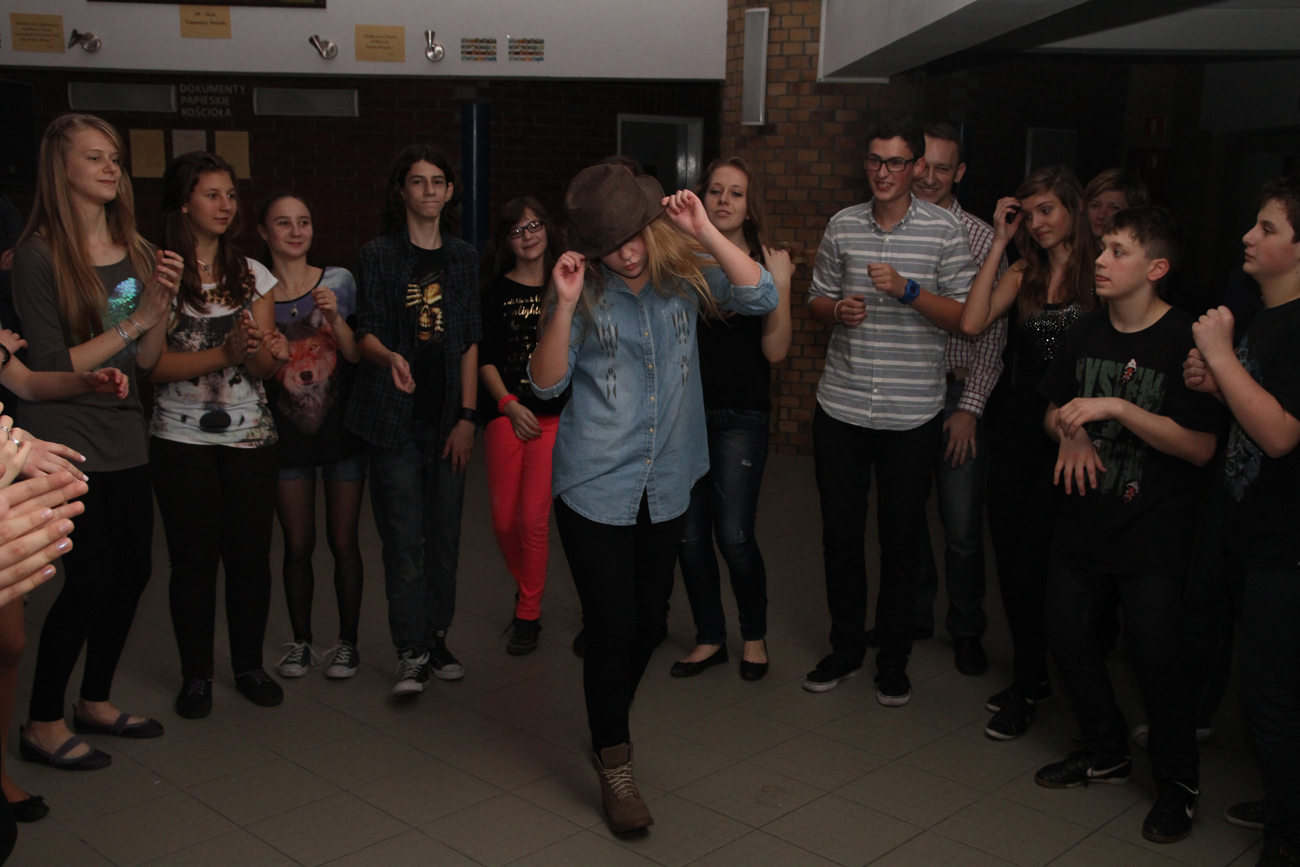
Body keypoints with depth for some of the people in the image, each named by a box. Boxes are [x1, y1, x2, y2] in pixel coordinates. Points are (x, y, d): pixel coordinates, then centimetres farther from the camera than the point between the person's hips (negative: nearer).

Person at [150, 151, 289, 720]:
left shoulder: (253, 274, 7)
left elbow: (266, 366, 3)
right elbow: (153, 364, -13)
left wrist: (259, 352, -20)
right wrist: (226, 353, -23)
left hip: (250, 437, 3)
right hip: (182, 439, -3)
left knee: (250, 555, 5)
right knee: (194, 559, 4)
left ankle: (249, 666, 23)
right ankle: (195, 675, 20)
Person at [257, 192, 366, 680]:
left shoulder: (338, 281, -1)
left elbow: (357, 355, -4)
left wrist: (335, 318, -20)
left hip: (340, 428, -1)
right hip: (287, 434, 1)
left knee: (343, 541, 4)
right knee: (298, 545, 7)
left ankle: (348, 641, 17)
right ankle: (301, 641, 23)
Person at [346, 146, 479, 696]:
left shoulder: (462, 258, 11)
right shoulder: (378, 256, 1)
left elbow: (470, 341, 9)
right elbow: (365, 331, -6)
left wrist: (467, 417, 1)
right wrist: (389, 357, -30)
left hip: (447, 418, 3)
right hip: (394, 419, -3)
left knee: (445, 537, 7)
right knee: (404, 541, -4)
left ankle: (436, 640, 22)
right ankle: (411, 655, 3)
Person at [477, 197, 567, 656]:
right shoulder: (495, 292, 8)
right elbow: (484, 358, 4)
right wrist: (508, 403, -7)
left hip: (555, 414, -1)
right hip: (506, 412, 2)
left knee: (534, 517, -10)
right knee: (503, 519, 3)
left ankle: (528, 615, 7)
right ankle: (526, 585, 33)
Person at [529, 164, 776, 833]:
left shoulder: (682, 273, -2)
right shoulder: (584, 290, -7)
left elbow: (760, 298, -15)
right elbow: (545, 383, -10)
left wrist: (703, 230, -21)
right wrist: (564, 305, -23)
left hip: (666, 482, 3)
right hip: (595, 483, -3)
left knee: (649, 621, 15)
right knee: (612, 627, -2)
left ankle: (609, 729, 41)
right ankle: (614, 766, 16)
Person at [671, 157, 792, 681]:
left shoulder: (764, 265, 0)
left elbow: (775, 351, -7)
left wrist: (780, 288, -16)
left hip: (739, 416, -3)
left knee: (734, 535, -6)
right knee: (689, 534, 7)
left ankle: (754, 634, 18)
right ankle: (709, 638, 24)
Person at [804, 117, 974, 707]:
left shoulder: (944, 229, -3)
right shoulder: (843, 225, 7)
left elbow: (965, 317, -6)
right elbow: (817, 299, 15)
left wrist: (907, 289, -20)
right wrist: (837, 310, -8)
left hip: (912, 414, -3)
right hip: (841, 408, 3)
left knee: (901, 537, 7)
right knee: (840, 532, 10)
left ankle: (893, 658, 23)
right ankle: (846, 646, 28)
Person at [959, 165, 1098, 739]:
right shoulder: (1022, 274, 8)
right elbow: (972, 324, -8)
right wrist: (999, 243, -4)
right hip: (1015, 430, 5)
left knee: (1032, 563, -3)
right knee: (1009, 559, 9)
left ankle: (1026, 686, 16)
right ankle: (1033, 677, 28)